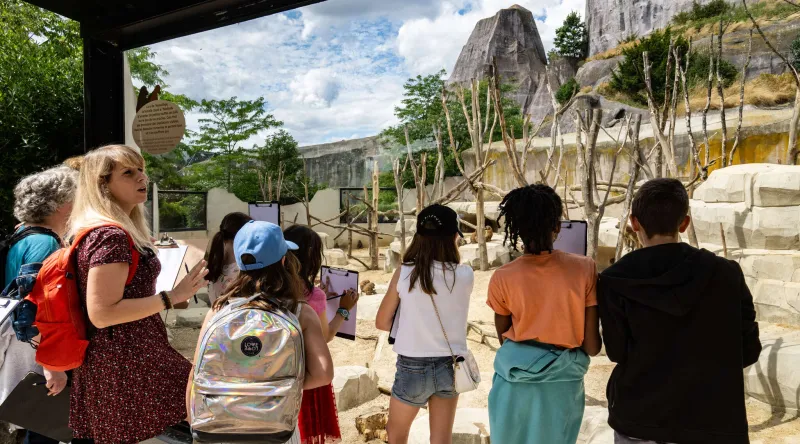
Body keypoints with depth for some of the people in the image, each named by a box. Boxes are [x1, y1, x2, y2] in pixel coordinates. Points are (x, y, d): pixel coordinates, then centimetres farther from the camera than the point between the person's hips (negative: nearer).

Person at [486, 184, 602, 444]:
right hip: (562, 383, 0)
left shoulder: (502, 278, -11)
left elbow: (504, 337, 2)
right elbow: (592, 346, -8)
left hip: (514, 382, 0)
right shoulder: (584, 269, -12)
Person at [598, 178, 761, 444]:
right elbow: (748, 351, -2)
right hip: (712, 422, 1)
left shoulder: (615, 281, -12)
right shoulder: (727, 273, -7)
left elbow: (618, 352, -6)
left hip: (637, 420, -1)